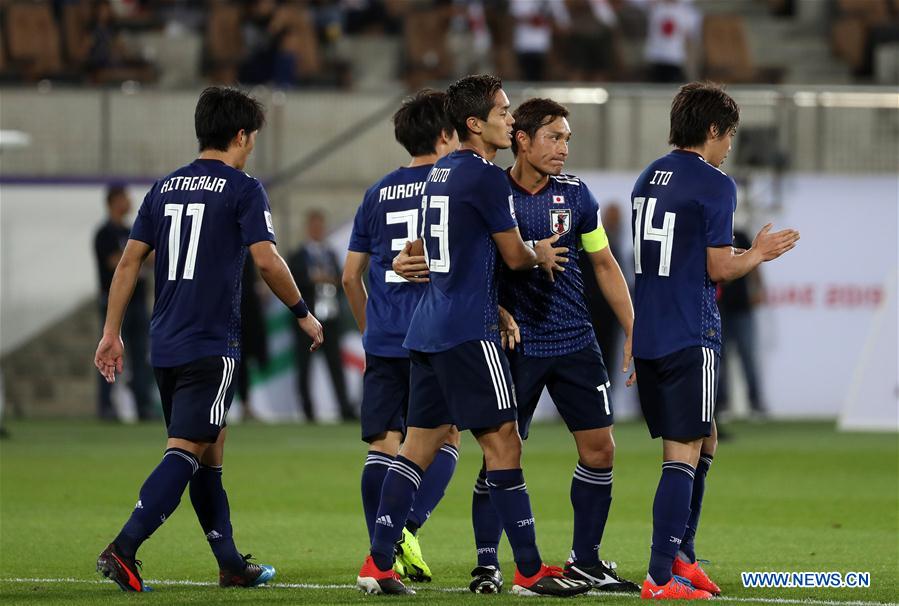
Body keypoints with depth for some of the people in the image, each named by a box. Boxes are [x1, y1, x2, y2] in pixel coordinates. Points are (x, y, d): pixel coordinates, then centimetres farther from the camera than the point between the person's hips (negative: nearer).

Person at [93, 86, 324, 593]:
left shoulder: (164, 188, 12)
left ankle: (232, 565, 21)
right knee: (186, 451, -9)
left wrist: (112, 332, 13)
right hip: (212, 346, -7)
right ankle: (124, 549, -22)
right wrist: (304, 314, 1)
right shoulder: (243, 189, -6)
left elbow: (130, 262, 10)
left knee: (210, 449, 16)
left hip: (165, 343, 7)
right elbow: (268, 262, -13)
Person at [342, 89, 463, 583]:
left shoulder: (378, 194, 13)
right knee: (443, 440, 4)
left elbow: (350, 275, 16)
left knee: (383, 446, 4)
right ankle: (408, 528, -15)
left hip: (382, 340, 4)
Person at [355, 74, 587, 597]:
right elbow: (514, 256, -5)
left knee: (421, 445, 9)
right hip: (469, 332, -9)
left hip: (427, 331, 9)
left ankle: (378, 564, 5)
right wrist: (542, 256, 16)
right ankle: (531, 570, -4)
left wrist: (499, 311, 21)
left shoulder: (440, 172, 16)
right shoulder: (487, 177, -12)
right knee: (502, 442, -5)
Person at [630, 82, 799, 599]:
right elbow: (720, 268, -11)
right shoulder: (715, 185, -11)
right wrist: (759, 254, 8)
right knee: (684, 454, -5)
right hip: (690, 337, -8)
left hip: (647, 335, 8)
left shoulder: (650, 177, 14)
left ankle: (683, 556, 22)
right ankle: (662, 577, -9)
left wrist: (745, 251, 28)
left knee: (705, 441, 20)